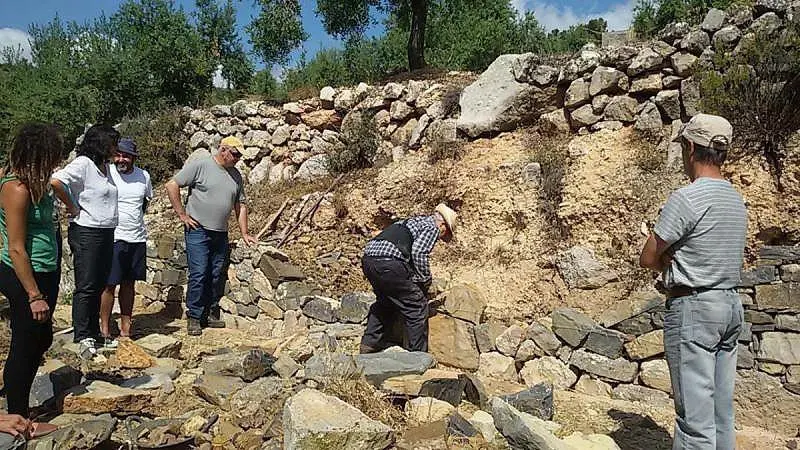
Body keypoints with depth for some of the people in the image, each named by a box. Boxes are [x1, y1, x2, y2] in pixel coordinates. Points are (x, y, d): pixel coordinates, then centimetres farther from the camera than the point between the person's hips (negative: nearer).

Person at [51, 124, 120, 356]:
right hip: (86, 232, -8)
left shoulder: (106, 166, 13)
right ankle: (83, 337, 4)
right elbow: (56, 181, -26)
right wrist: (72, 207, -15)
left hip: (106, 233, 8)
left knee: (100, 285, 13)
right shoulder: (83, 164, -12)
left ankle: (94, 332, 23)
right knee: (86, 287, -3)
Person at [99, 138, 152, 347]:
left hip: (138, 238, 4)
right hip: (113, 237, -4)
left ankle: (126, 328, 20)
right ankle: (105, 329, 11)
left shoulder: (144, 176, 5)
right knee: (110, 284, -1)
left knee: (129, 283, 11)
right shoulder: (106, 172, -8)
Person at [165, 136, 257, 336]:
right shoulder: (200, 165, -7)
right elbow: (172, 185, -7)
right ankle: (194, 317, 3)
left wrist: (244, 233, 12)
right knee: (198, 274, -8)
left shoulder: (236, 175, 12)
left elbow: (240, 205, 17)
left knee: (216, 276, 9)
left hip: (221, 233, 6)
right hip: (198, 230, -6)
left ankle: (211, 314, 21)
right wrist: (182, 215, -9)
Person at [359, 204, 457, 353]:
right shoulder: (432, 228, 5)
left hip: (368, 258, 9)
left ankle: (369, 343, 33)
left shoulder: (416, 221, 31)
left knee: (386, 301, 31)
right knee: (416, 307, 4)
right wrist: (425, 281, 0)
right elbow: (419, 253, -12)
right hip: (388, 262, -9)